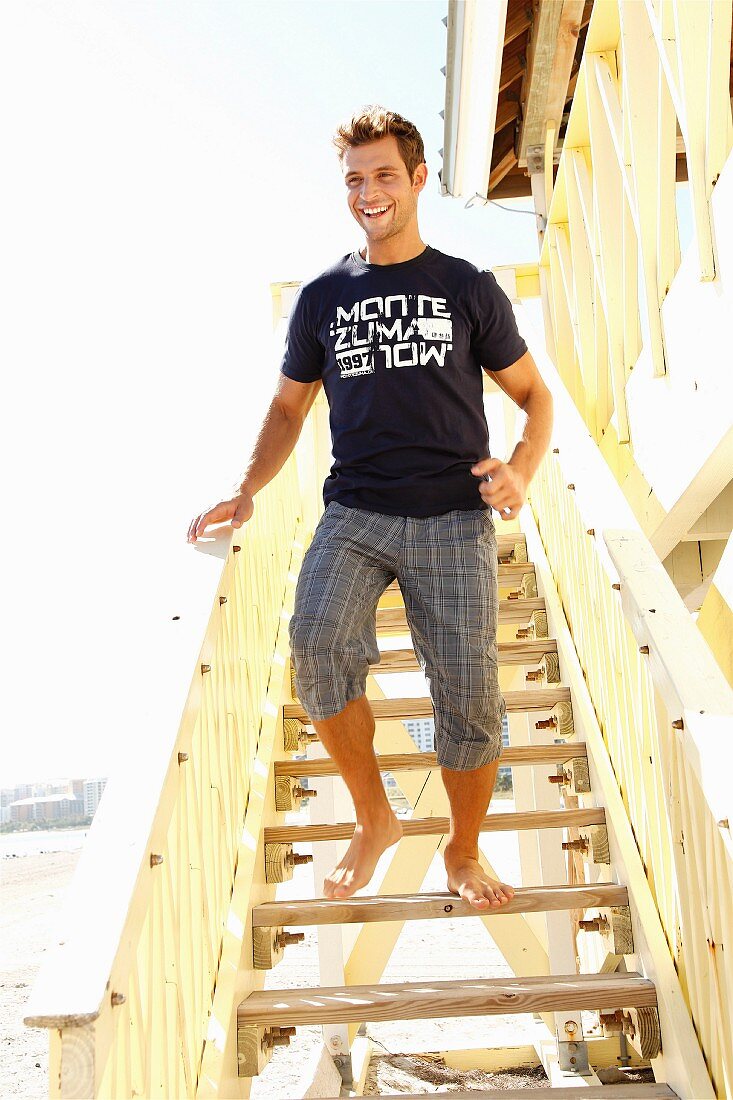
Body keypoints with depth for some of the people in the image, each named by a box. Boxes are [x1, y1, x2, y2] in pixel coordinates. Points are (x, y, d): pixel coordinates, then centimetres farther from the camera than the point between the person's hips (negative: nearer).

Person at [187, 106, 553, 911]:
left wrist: (521, 470, -9)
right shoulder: (322, 296, 11)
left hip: (454, 520, 0)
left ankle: (463, 851, 22)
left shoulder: (469, 289, 7)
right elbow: (289, 405, 19)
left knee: (469, 698, -4)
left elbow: (534, 394, 12)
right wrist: (247, 491, 3)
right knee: (317, 643, -25)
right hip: (354, 512, 1)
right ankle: (374, 818, -2)